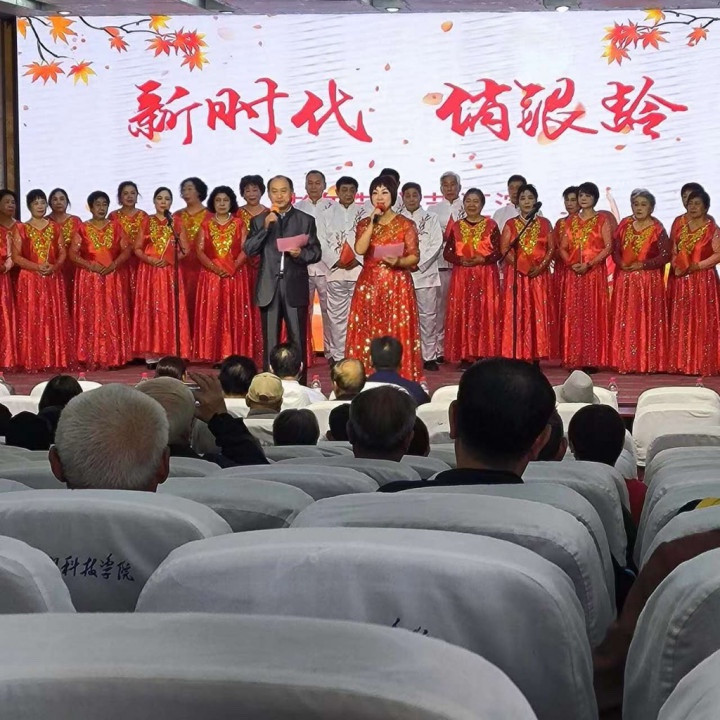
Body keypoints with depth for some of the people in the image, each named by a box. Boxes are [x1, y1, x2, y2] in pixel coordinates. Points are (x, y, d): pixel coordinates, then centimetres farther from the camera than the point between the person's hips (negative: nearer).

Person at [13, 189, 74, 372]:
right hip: (30, 280, -2)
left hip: (54, 279, 2)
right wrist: (37, 267, -17)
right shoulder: (21, 228, 1)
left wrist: (54, 267, -13)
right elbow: (16, 256, -4)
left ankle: (57, 359, 5)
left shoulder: (54, 227, 9)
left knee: (55, 320, 1)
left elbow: (62, 252, 7)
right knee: (32, 320, -4)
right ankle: (33, 361, 0)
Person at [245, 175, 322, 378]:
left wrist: (301, 253, -16)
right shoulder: (259, 221, 10)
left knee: (298, 340, 1)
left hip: (295, 287, -1)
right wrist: (265, 227, -12)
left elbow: (316, 252, 4)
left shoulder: (306, 220, 8)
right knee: (269, 341, 4)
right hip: (269, 287, 1)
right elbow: (249, 250, -1)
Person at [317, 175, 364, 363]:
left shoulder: (364, 214, 8)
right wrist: (336, 261, -8)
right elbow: (322, 242, 3)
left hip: (359, 270, -1)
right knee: (337, 314, 3)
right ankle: (338, 355, 8)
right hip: (335, 271, 1)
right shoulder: (327, 214, 10)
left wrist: (358, 259, -11)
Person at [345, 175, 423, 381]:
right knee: (368, 334, 0)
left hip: (397, 286, -2)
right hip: (369, 285, 3)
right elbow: (359, 249, -9)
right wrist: (372, 222, -10)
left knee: (397, 333, -5)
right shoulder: (364, 223, 9)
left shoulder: (406, 224, 2)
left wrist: (399, 261, -21)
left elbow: (415, 257, -2)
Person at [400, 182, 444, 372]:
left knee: (428, 314, -2)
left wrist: (419, 264, -9)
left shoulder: (431, 218, 9)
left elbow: (437, 244, 0)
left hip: (425, 272, -1)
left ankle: (429, 356, 2)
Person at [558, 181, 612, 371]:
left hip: (595, 272, -4)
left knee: (593, 313, -5)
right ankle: (575, 359, 4)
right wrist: (571, 263, -8)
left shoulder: (601, 220, 2)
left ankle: (593, 359, -3)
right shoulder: (571, 221, 13)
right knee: (573, 314, 1)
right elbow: (563, 247, 11)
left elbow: (608, 247, -6)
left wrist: (589, 264, -16)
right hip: (574, 273, 4)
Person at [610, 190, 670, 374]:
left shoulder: (657, 229, -6)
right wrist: (621, 263, -11)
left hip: (649, 281, -4)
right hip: (624, 280, 4)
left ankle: (648, 362, 1)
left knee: (647, 320, -3)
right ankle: (625, 361, 9)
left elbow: (665, 255, -10)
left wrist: (642, 264, -15)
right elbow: (615, 249, 8)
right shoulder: (625, 225, 8)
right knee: (624, 320, 4)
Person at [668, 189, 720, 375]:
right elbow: (671, 249, 9)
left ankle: (701, 364, -1)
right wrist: (676, 264, -9)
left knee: (701, 322, -4)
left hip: (702, 280, -4)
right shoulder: (679, 223, 7)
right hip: (679, 279, 4)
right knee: (678, 321, 3)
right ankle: (679, 362, 7)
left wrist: (696, 266, -14)